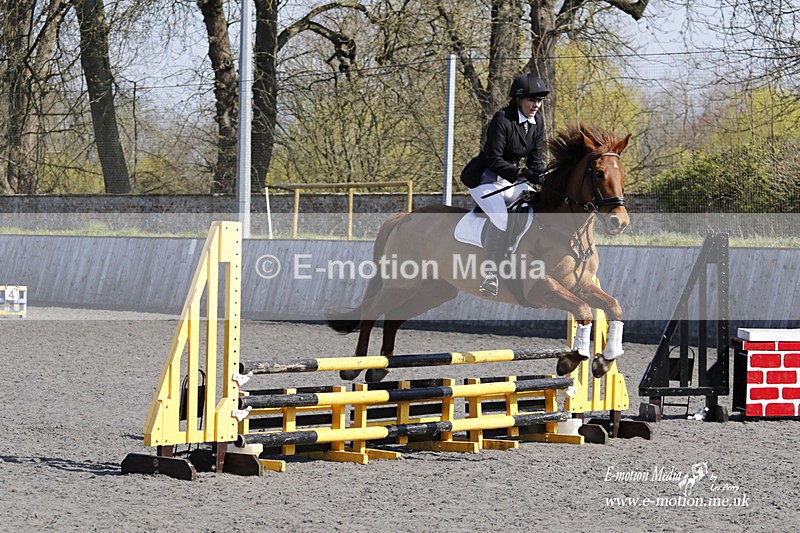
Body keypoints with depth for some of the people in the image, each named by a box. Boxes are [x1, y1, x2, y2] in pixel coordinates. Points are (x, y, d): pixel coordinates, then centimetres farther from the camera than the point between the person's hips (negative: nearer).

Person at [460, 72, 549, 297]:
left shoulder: (537, 121, 2)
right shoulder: (502, 119, -21)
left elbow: (536, 158, 6)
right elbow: (494, 159, -23)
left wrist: (541, 179, -14)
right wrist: (522, 173, -33)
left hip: (511, 178, 8)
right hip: (484, 178, -8)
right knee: (500, 218, -30)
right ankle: (491, 275, -24)